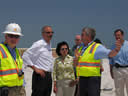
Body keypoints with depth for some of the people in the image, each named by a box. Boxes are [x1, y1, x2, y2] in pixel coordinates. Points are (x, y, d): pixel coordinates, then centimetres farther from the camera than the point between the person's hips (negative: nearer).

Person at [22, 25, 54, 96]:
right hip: (40, 76, -8)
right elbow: (25, 56, -15)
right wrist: (35, 69, -15)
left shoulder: (49, 45, 14)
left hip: (48, 76, 8)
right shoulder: (38, 44, -11)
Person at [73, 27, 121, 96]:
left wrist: (117, 49, -39)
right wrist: (76, 57, -5)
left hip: (93, 79, -7)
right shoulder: (81, 48, 14)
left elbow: (110, 54, -18)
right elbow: (75, 64, 16)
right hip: (82, 79, 7)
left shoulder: (97, 47, -6)